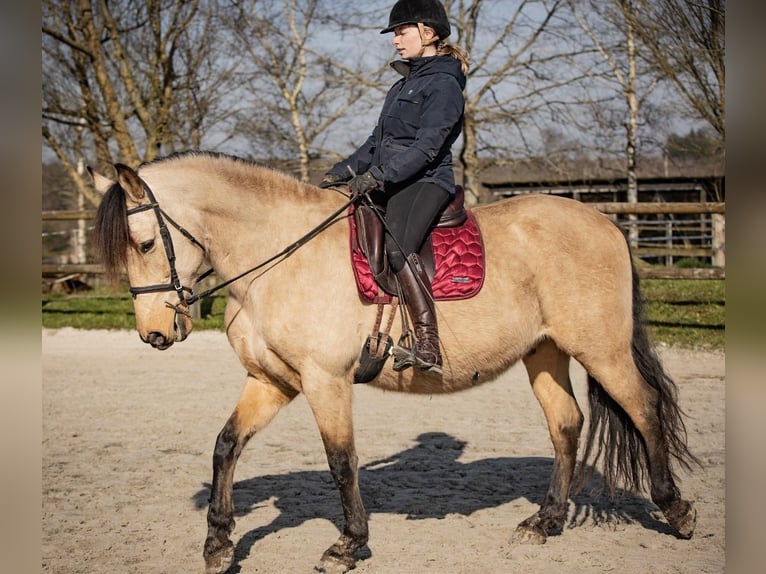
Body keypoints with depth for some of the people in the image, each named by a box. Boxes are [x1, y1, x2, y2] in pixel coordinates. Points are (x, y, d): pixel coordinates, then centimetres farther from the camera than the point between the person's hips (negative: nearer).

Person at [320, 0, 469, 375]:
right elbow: (377, 140, 26)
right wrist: (342, 173, 13)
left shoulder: (443, 85, -6)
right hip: (389, 185, 11)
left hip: (424, 182, -11)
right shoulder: (403, 85, 23)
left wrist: (377, 175, -24)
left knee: (397, 246, -32)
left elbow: (427, 147, -17)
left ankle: (428, 348, -39)